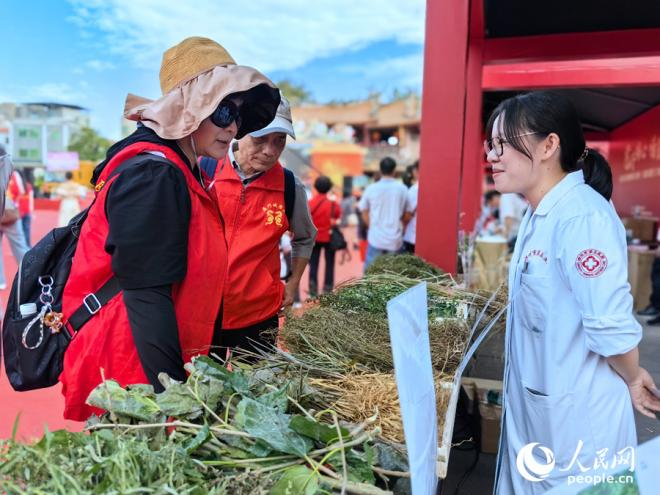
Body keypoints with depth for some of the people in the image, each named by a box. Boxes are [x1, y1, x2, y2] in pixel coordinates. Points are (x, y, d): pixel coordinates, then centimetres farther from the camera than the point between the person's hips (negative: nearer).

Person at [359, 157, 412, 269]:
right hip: (395, 239, 0)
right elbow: (408, 215, 5)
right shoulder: (402, 189, -3)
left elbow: (364, 212, 8)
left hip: (376, 237, 0)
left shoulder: (371, 188, -2)